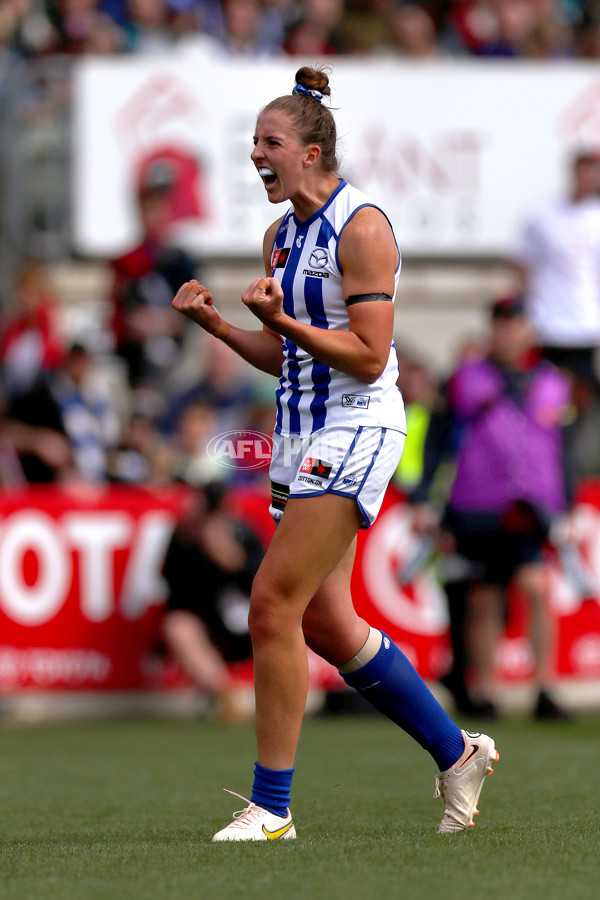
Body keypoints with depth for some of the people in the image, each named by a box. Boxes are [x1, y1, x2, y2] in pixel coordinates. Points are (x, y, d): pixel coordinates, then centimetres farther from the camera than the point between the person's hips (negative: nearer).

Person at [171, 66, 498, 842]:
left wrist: (281, 320, -27)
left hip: (356, 429, -9)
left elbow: (368, 357, -17)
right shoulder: (281, 237, 12)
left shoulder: (361, 227, -13)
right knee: (323, 622, 9)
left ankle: (271, 808, -9)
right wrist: (215, 323, 3)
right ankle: (456, 754, 24)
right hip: (302, 431, 9)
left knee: (273, 604, -15)